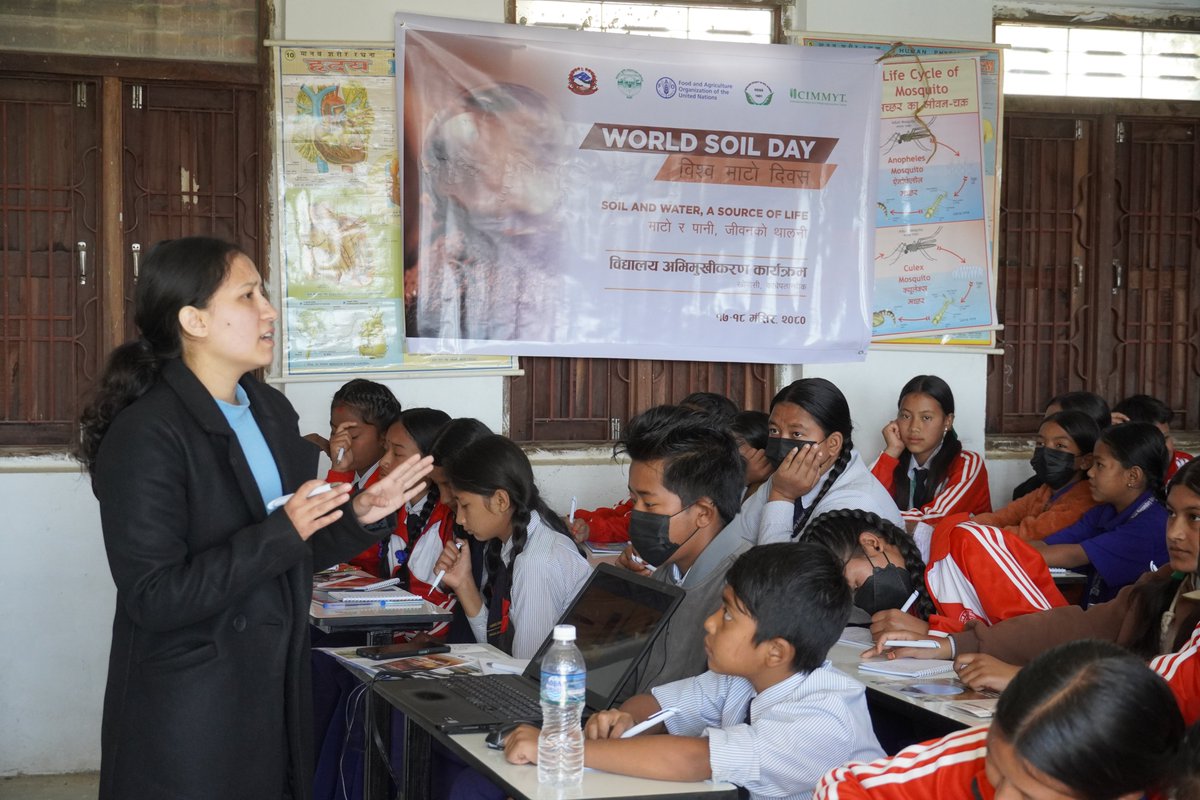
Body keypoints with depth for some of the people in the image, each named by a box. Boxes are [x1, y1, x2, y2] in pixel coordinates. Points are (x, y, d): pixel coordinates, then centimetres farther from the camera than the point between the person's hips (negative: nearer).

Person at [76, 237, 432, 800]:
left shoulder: (271, 410, 7)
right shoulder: (145, 435, -17)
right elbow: (153, 598, -21)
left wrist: (357, 516, 0)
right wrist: (282, 532, -24)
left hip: (272, 697, 7)